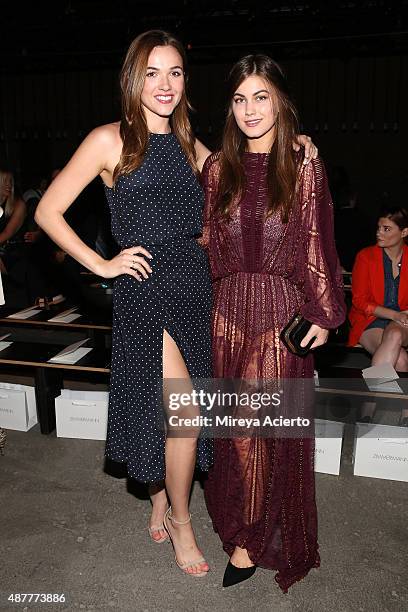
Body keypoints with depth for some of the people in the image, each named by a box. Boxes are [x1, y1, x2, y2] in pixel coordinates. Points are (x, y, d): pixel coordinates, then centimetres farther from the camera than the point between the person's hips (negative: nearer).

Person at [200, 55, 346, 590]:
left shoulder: (305, 168, -2)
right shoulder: (218, 168, 6)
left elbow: (317, 246, -2)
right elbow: (209, 242, 10)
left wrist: (323, 315, -4)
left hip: (281, 310, -3)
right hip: (228, 308, 3)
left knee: (267, 424, 2)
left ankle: (251, 538, 21)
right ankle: (240, 519, 36)